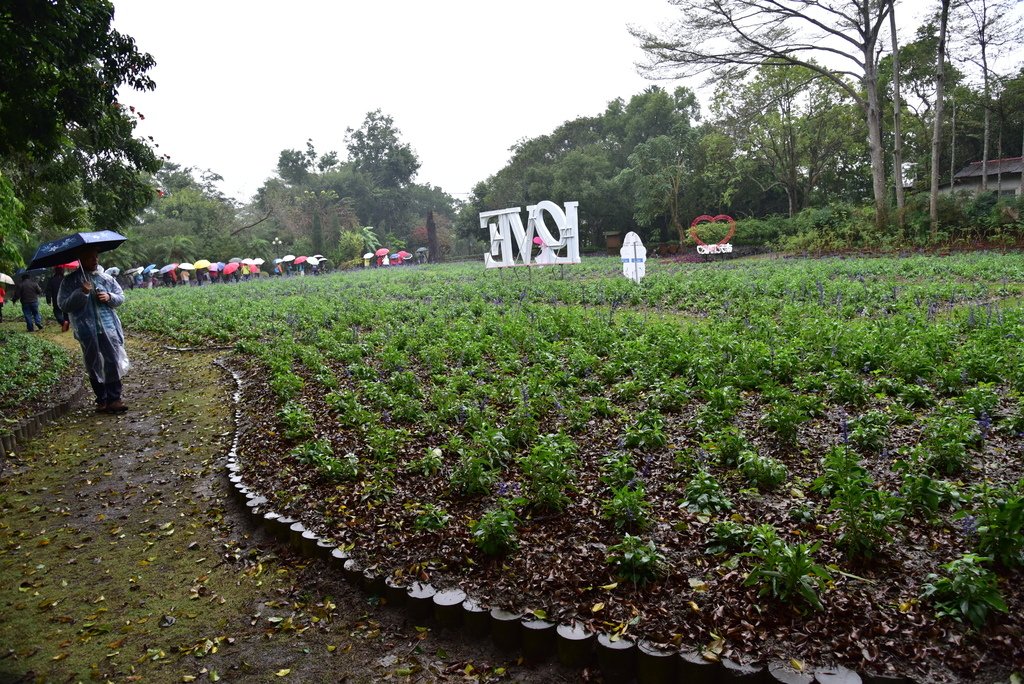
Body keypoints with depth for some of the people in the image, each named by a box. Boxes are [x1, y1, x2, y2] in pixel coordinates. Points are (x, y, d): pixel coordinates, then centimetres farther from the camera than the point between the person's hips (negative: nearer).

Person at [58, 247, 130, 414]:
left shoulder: (106, 278, 9)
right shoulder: (70, 281, 1)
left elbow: (121, 296, 14)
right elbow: (63, 305, -5)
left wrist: (109, 297, -7)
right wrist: (81, 293, -18)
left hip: (109, 328, 2)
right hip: (87, 331, -2)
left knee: (113, 362, -4)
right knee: (94, 365, 7)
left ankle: (114, 399, 1)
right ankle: (102, 400, 16)